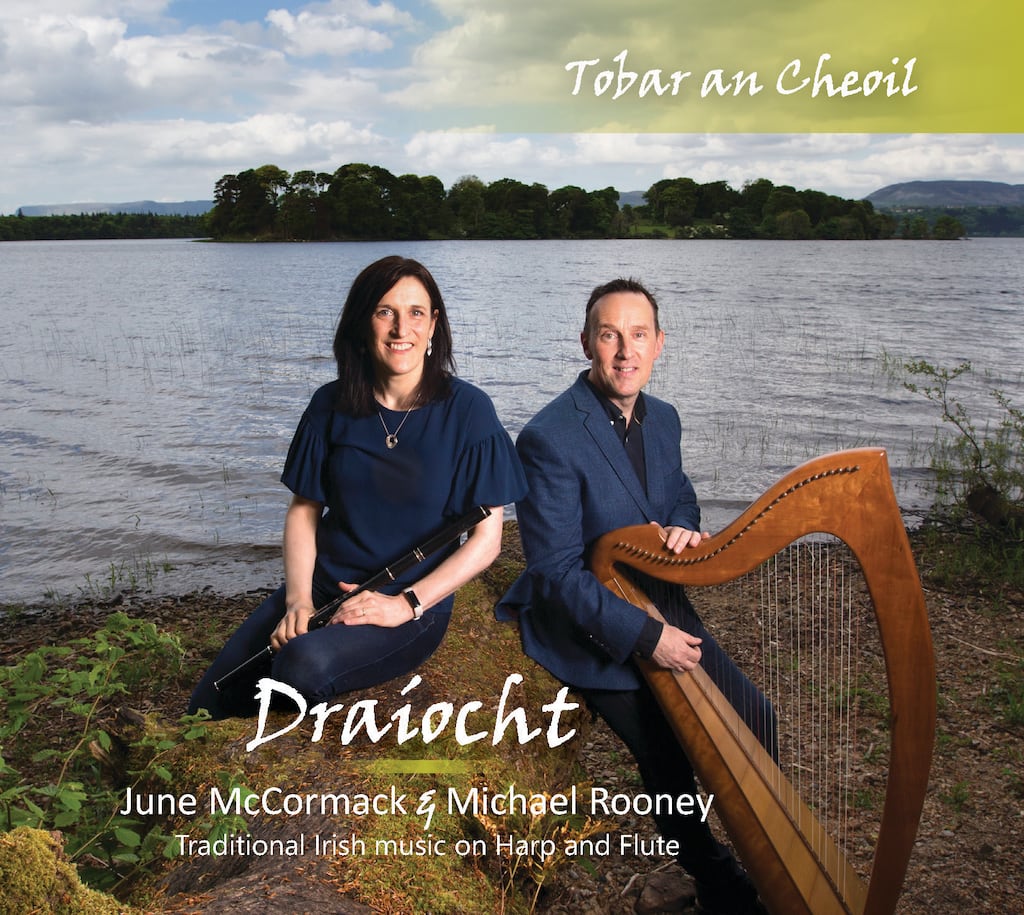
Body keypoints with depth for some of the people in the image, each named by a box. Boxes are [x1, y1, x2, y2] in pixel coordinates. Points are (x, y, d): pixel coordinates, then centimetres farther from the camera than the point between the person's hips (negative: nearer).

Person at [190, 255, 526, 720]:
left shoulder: (467, 410, -7)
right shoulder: (332, 405, 3)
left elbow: (486, 538, -7)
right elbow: (304, 508, 9)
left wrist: (405, 605, -16)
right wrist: (298, 599, -7)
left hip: (417, 602, -3)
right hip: (323, 587, 4)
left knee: (303, 664, -32)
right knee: (209, 706, -15)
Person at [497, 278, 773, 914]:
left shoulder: (663, 419, 1)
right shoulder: (549, 439, -23)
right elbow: (557, 573, -23)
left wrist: (684, 527, -9)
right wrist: (646, 637, -24)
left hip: (661, 609, 7)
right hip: (588, 629, -7)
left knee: (755, 719, 2)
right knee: (667, 752, -13)